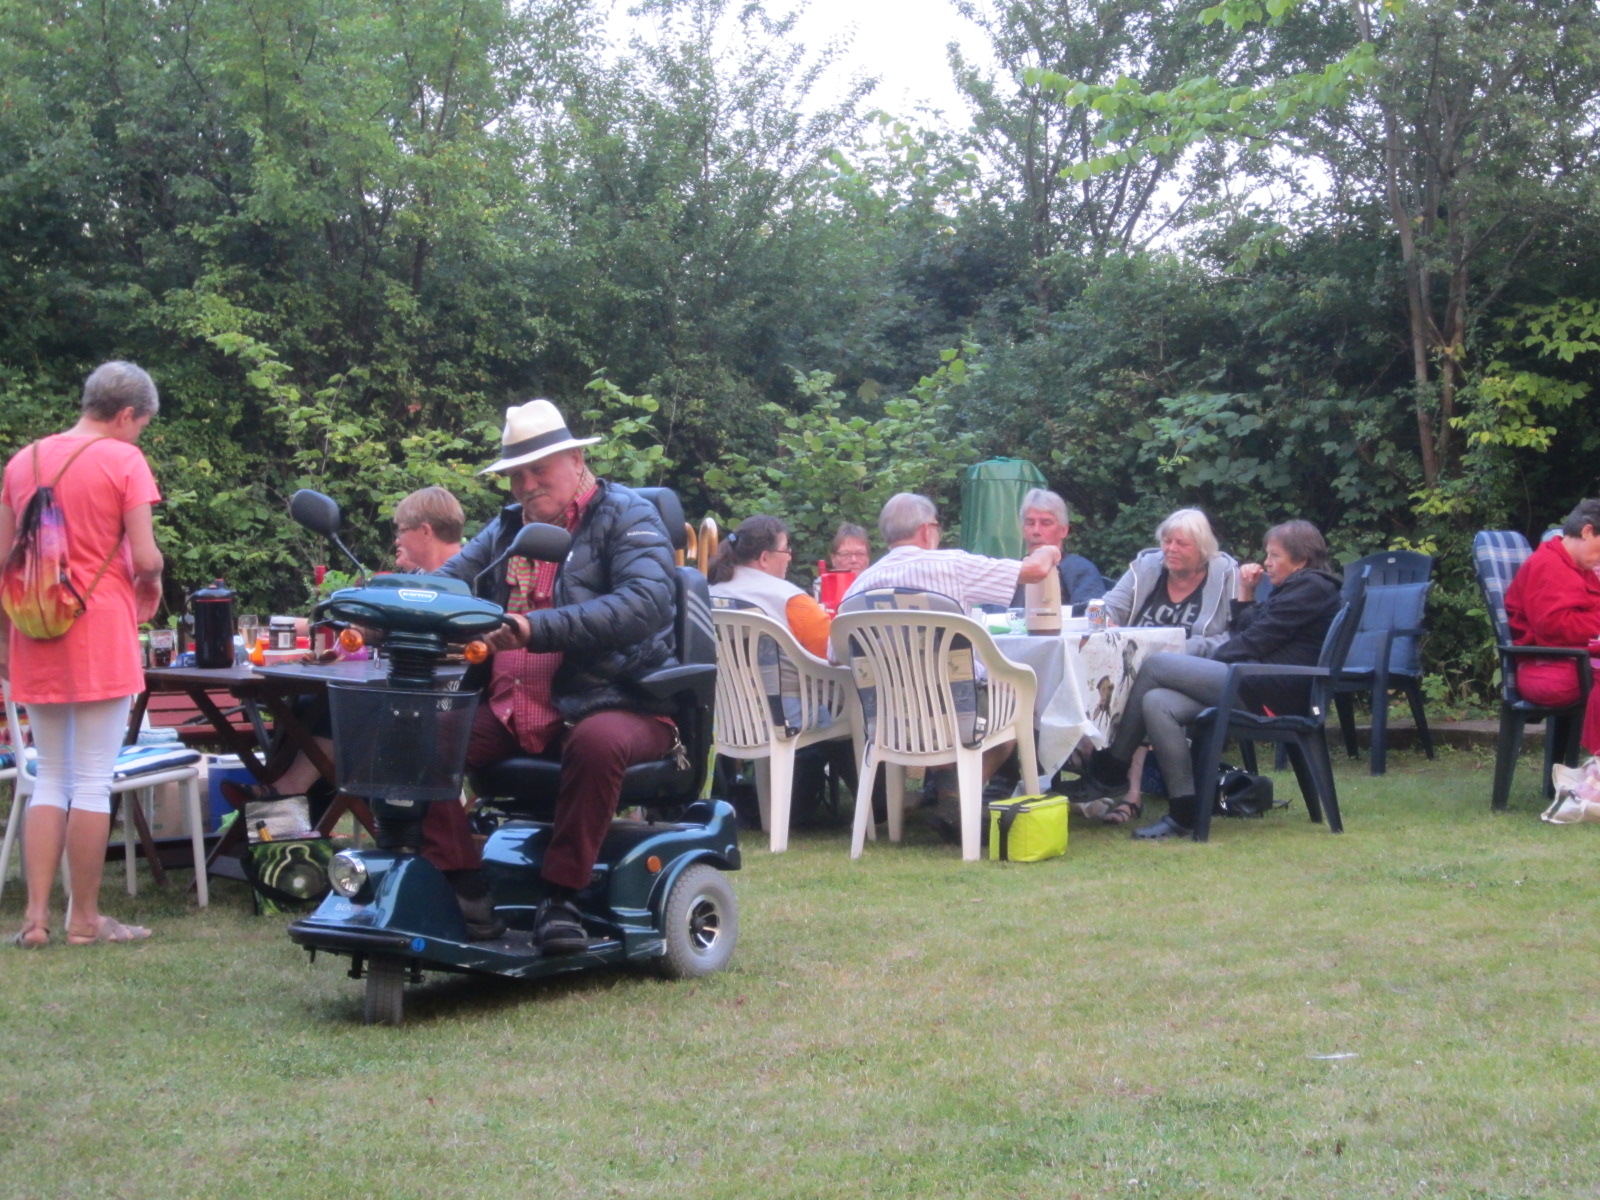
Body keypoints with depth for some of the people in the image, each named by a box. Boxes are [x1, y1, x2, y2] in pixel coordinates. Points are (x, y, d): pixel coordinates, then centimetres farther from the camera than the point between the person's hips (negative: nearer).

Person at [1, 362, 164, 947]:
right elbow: (145, 557, -12)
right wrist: (150, 581, 10)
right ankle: (85, 918, 8)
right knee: (92, 782, 1)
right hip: (100, 633, -5)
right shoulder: (123, 460, -7)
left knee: (50, 777, 13)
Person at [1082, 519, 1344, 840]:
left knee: (1155, 665, -11)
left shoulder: (1311, 588, -3)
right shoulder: (1293, 589, 28)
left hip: (1268, 690, -10)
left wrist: (1213, 660, -1)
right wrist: (1246, 595, 17)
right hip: (1260, 685, 10)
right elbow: (1247, 636, 24)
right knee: (1158, 703, -8)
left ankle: (1113, 767, -3)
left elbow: (1256, 642, -10)